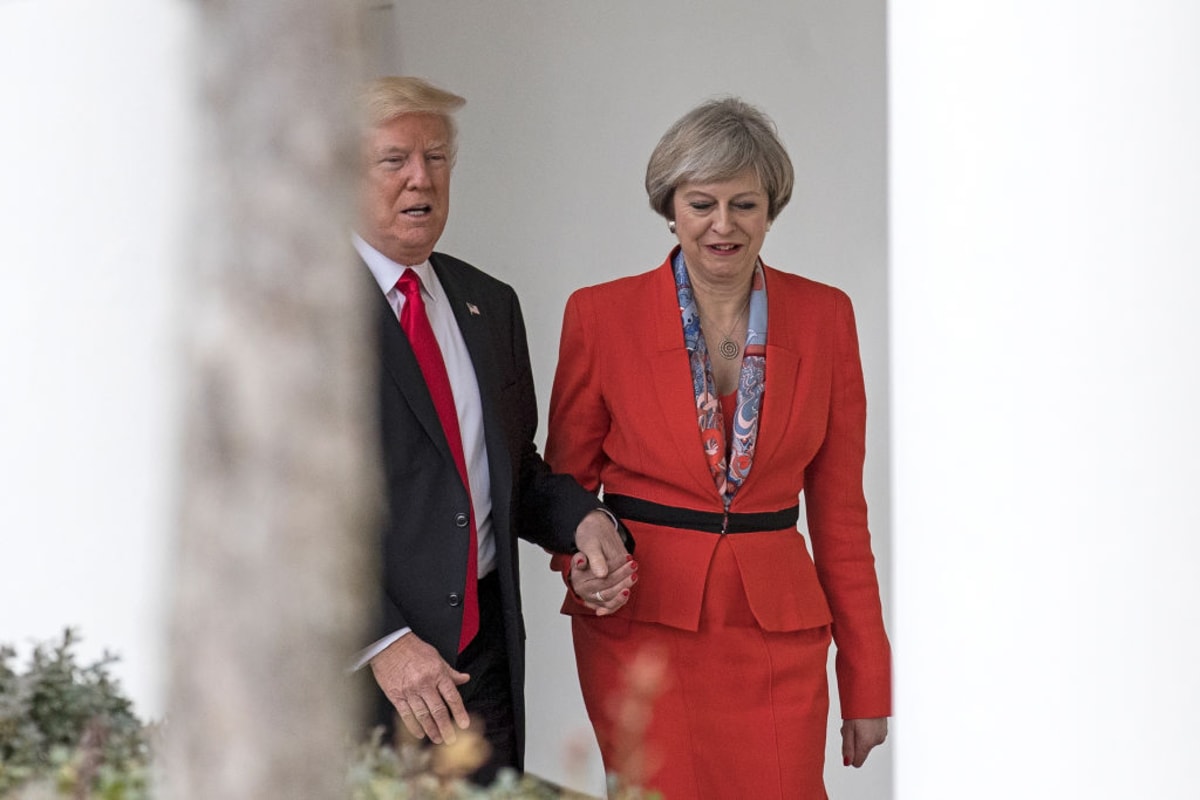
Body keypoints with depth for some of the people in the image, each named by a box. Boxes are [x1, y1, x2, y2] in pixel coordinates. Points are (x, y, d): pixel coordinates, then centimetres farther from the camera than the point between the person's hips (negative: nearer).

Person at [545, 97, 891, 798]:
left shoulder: (825, 317, 4)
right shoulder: (602, 315, -2)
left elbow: (840, 507, 7)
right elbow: (567, 480, 9)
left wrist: (868, 679, 7)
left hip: (778, 633, 2)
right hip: (642, 629, -1)